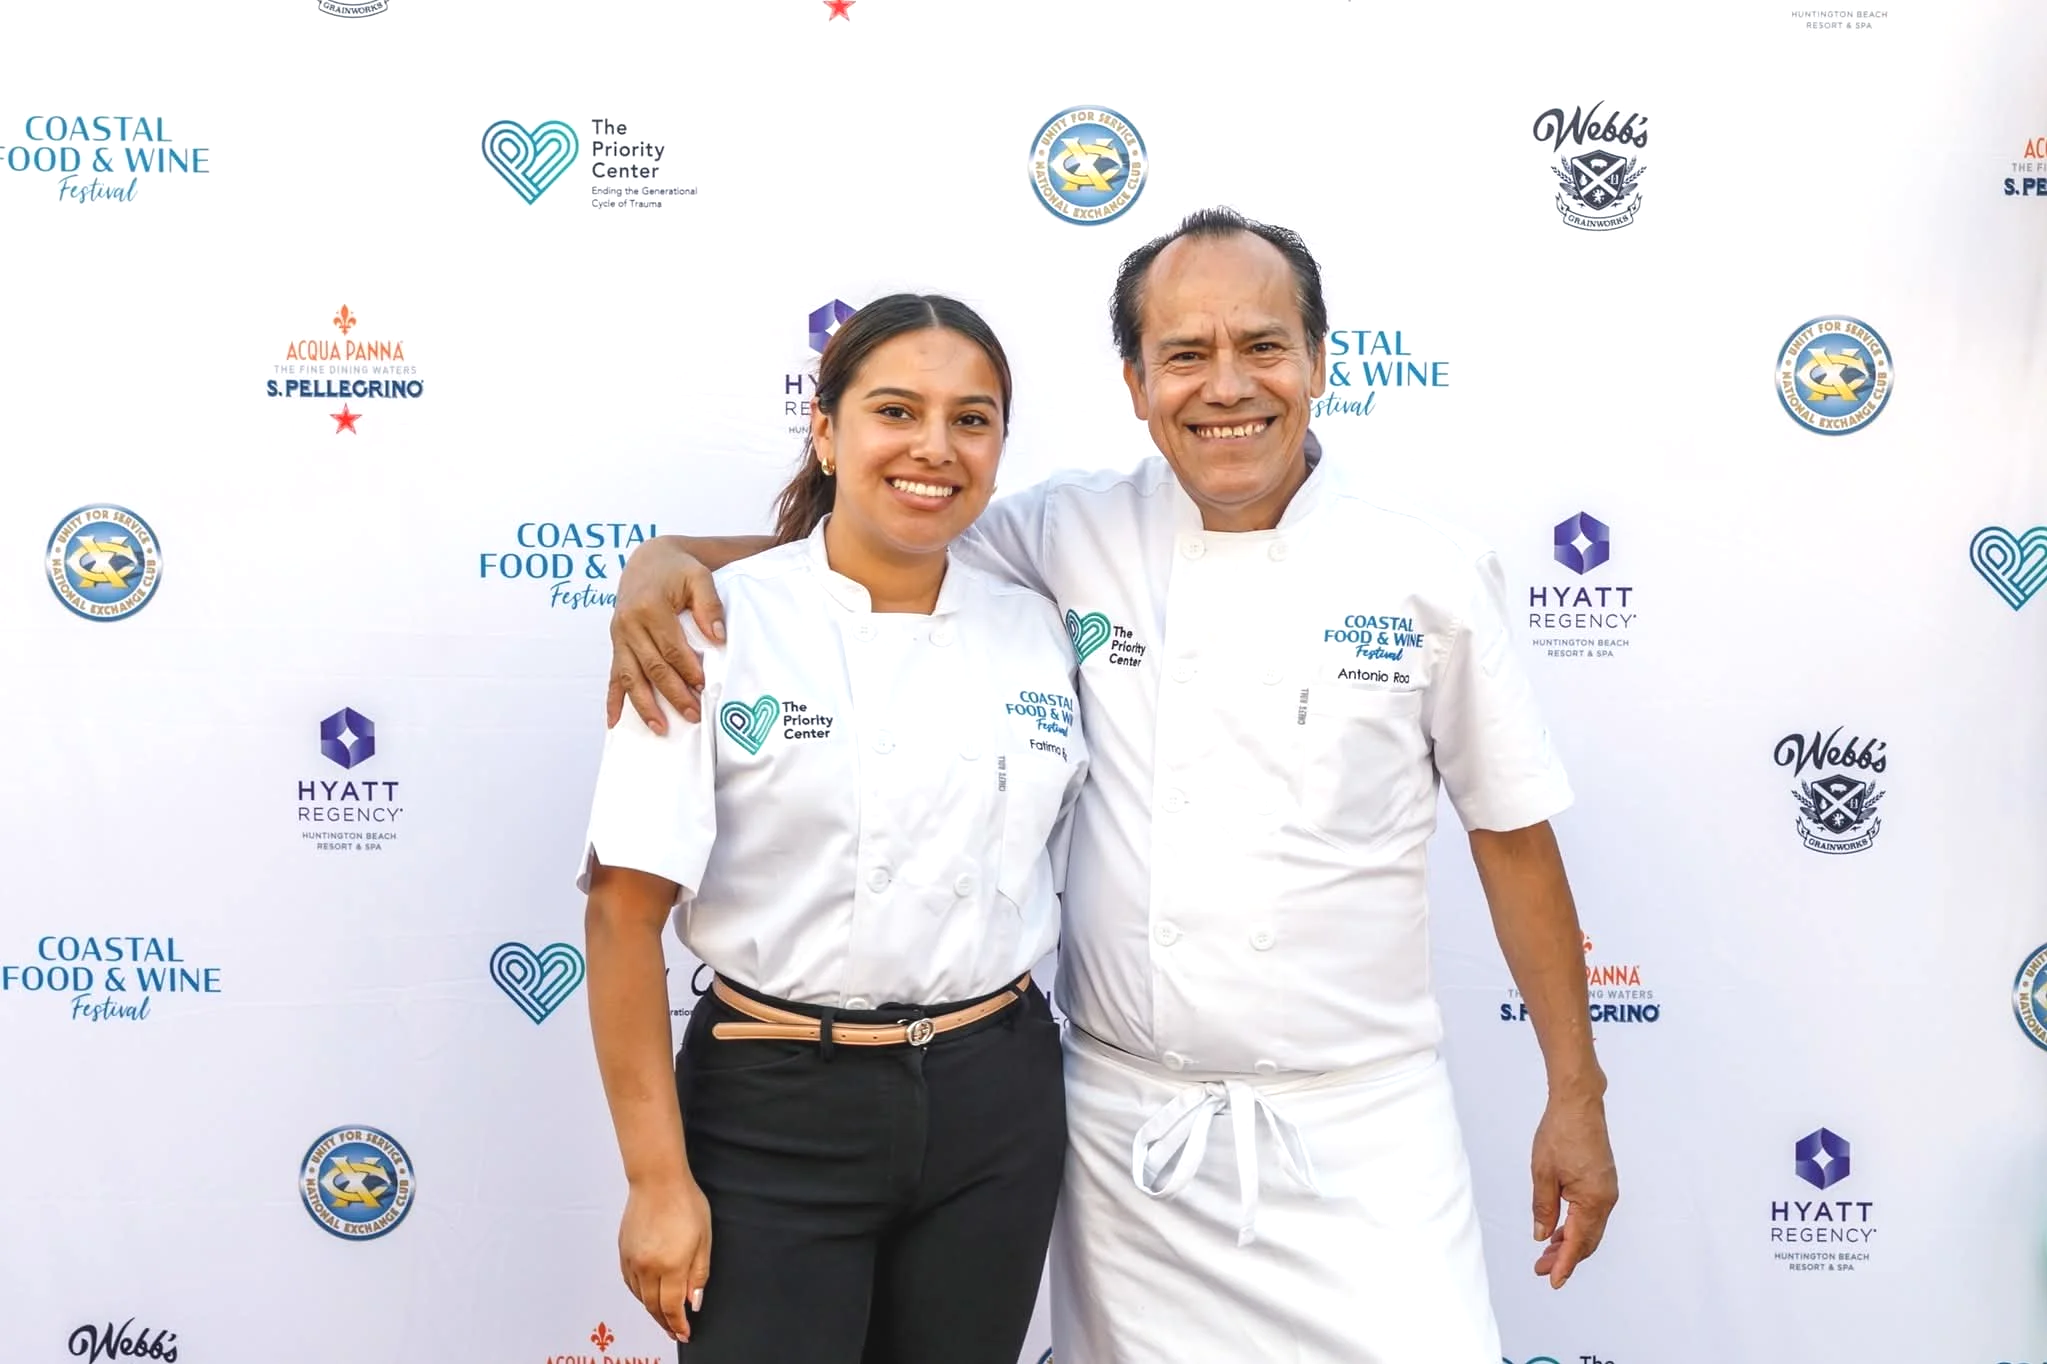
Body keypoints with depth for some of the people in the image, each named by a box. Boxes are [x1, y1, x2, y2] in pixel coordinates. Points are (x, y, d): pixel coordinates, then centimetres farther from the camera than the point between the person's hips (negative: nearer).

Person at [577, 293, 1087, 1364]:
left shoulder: (1037, 633, 2)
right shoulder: (717, 627, -10)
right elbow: (625, 913, -10)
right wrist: (659, 1178, -10)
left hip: (993, 1108, 4)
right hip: (775, 1113, -3)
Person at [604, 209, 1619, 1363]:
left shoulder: (1432, 572, -4)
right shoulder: (1072, 535, -1)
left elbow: (1514, 836, 3)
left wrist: (1577, 1097, 5)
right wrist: (671, 557, -13)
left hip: (1357, 1127, -1)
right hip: (1122, 1122, 2)